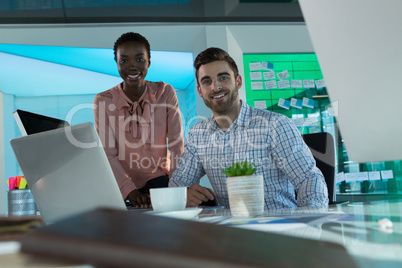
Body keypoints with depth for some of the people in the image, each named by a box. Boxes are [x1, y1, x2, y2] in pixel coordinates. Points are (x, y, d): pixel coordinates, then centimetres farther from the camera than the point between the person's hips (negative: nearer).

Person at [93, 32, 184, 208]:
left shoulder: (165, 93, -6)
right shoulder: (103, 101, -8)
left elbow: (177, 144, -10)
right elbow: (108, 155, -12)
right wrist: (130, 190, -27)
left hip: (158, 177, -1)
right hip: (121, 183, 2)